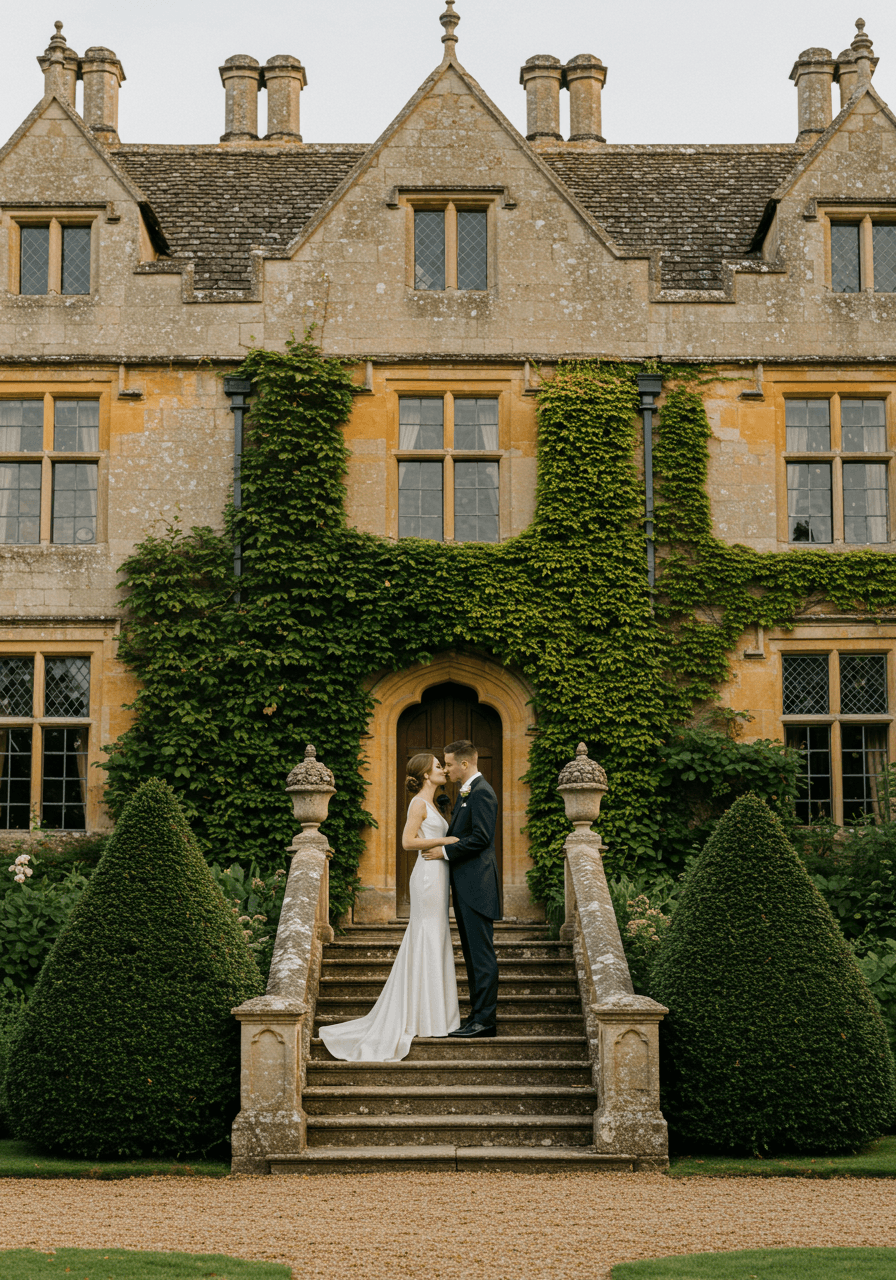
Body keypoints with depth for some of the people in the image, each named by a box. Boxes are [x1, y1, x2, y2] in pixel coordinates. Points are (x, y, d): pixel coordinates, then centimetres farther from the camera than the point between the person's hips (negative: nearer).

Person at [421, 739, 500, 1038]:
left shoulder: (482, 793, -13)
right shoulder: (466, 793, 19)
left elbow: (482, 837, -20)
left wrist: (445, 851, -14)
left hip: (477, 887, -11)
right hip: (465, 888, 11)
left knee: (482, 954, -8)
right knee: (472, 954, 12)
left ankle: (485, 1020, -6)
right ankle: (479, 1015, 16)